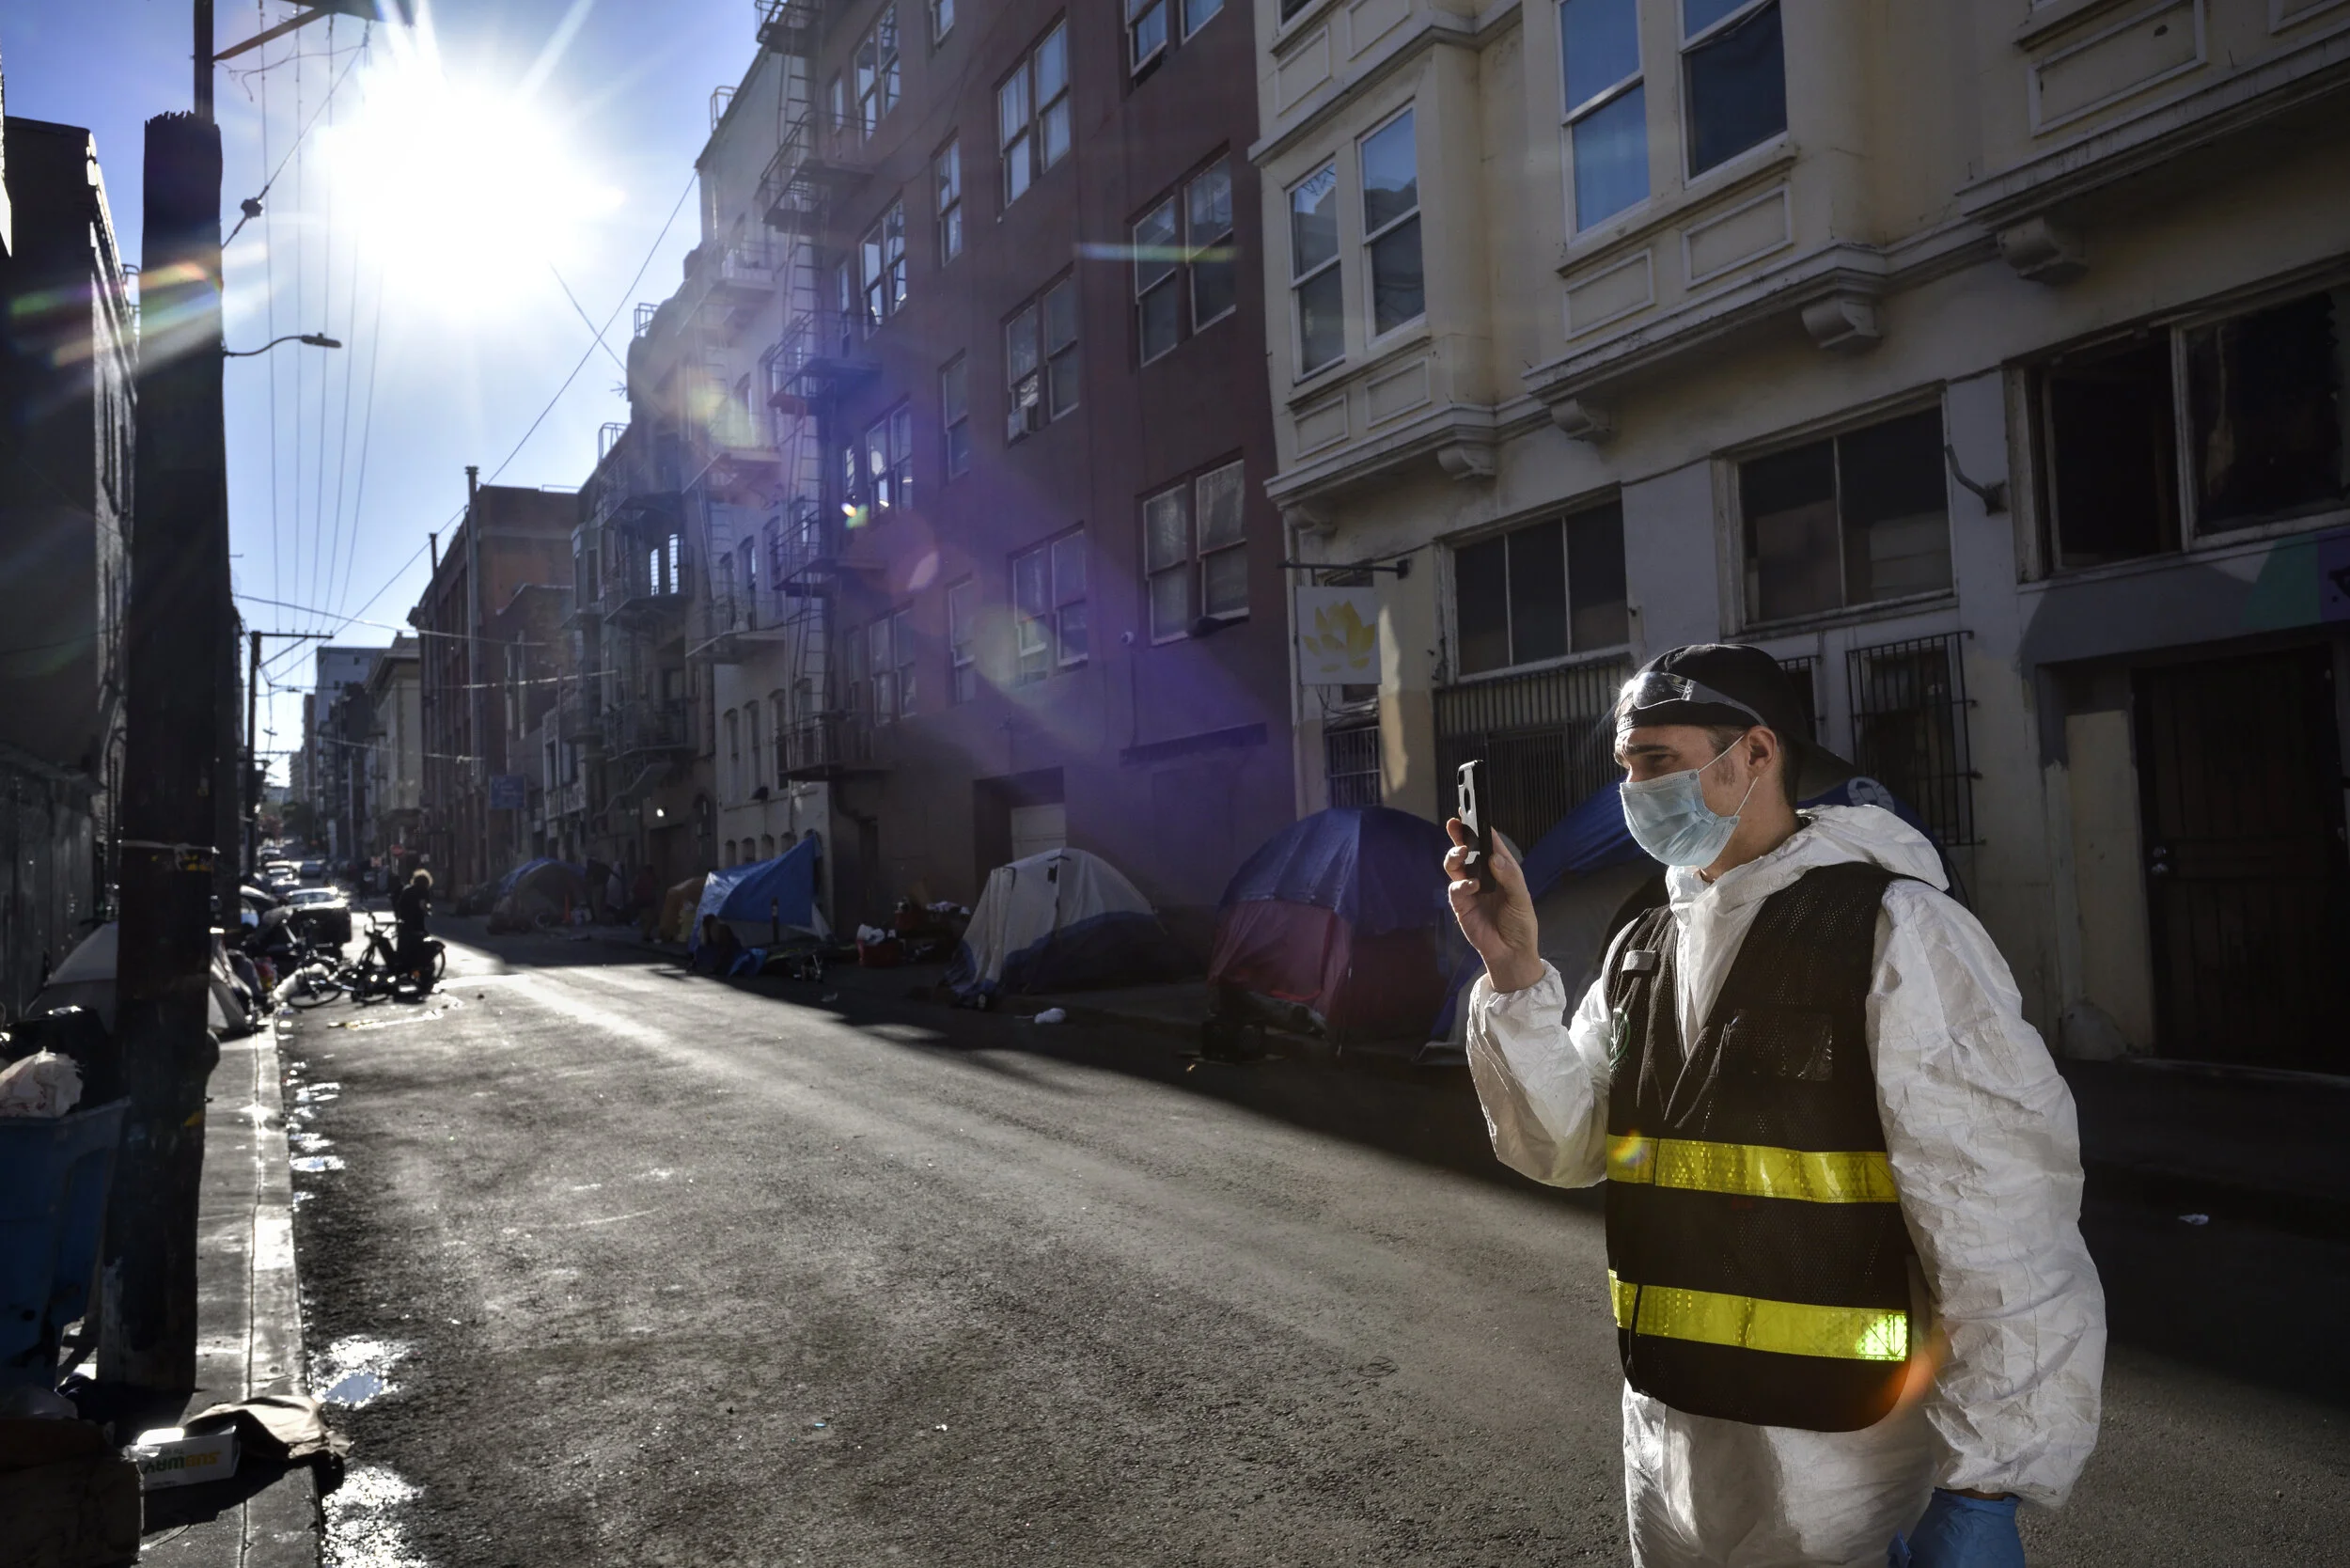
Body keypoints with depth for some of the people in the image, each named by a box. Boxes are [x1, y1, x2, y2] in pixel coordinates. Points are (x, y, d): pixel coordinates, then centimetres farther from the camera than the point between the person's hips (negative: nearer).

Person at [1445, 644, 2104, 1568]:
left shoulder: (1893, 930, -14)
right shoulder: (1643, 952, 6)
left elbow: (2002, 1225, -17)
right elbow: (1563, 1143, 2)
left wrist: (1983, 1489, -18)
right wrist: (1515, 978, -10)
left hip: (1846, 1463, -6)